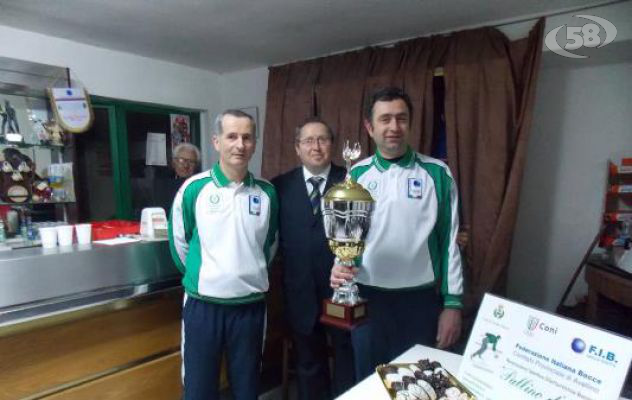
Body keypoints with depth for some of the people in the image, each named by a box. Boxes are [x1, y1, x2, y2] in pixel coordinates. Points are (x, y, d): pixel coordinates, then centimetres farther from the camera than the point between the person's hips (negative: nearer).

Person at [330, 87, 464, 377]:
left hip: (421, 300, -1)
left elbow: (450, 240, -2)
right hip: (367, 298, 2)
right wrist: (339, 266, -14)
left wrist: (453, 303, -2)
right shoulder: (356, 175, 1)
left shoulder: (436, 173, -4)